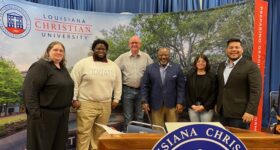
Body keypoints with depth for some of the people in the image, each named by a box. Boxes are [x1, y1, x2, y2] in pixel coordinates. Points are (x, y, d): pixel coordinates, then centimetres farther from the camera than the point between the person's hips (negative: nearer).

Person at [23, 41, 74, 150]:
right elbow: (29, 89, -21)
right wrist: (34, 112, -24)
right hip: (44, 114, -8)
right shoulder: (40, 66, -13)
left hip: (62, 113, 8)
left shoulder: (63, 68, 13)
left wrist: (67, 107, 15)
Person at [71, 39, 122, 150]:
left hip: (105, 105, 4)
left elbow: (118, 84, 15)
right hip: (86, 104, -4)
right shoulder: (83, 63, -5)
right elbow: (74, 82, -4)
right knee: (84, 131, -1)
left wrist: (116, 99, 11)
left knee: (100, 132, 12)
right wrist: (74, 99, -8)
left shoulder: (114, 66, 8)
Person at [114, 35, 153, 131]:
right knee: (128, 117, 10)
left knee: (140, 117, 12)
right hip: (127, 90, 0)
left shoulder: (146, 57, 2)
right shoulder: (123, 57, 2)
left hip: (141, 91, 1)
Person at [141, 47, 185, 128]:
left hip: (172, 105, 0)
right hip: (156, 105, 0)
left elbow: (181, 87, 2)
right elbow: (144, 86, 4)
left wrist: (180, 102, -4)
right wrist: (144, 101, -3)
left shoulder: (177, 68, 2)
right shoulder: (150, 68, 3)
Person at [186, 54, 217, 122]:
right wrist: (191, 105, -6)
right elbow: (187, 92, 6)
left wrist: (204, 106, -10)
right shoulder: (190, 75, 6)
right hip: (193, 108, 2)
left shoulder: (212, 76, 0)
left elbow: (214, 94, -4)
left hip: (207, 108, -2)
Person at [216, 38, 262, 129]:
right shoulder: (221, 65, 12)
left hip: (240, 113, -6)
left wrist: (250, 111, -20)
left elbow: (255, 91, -14)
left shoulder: (251, 66, -8)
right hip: (223, 112, 6)